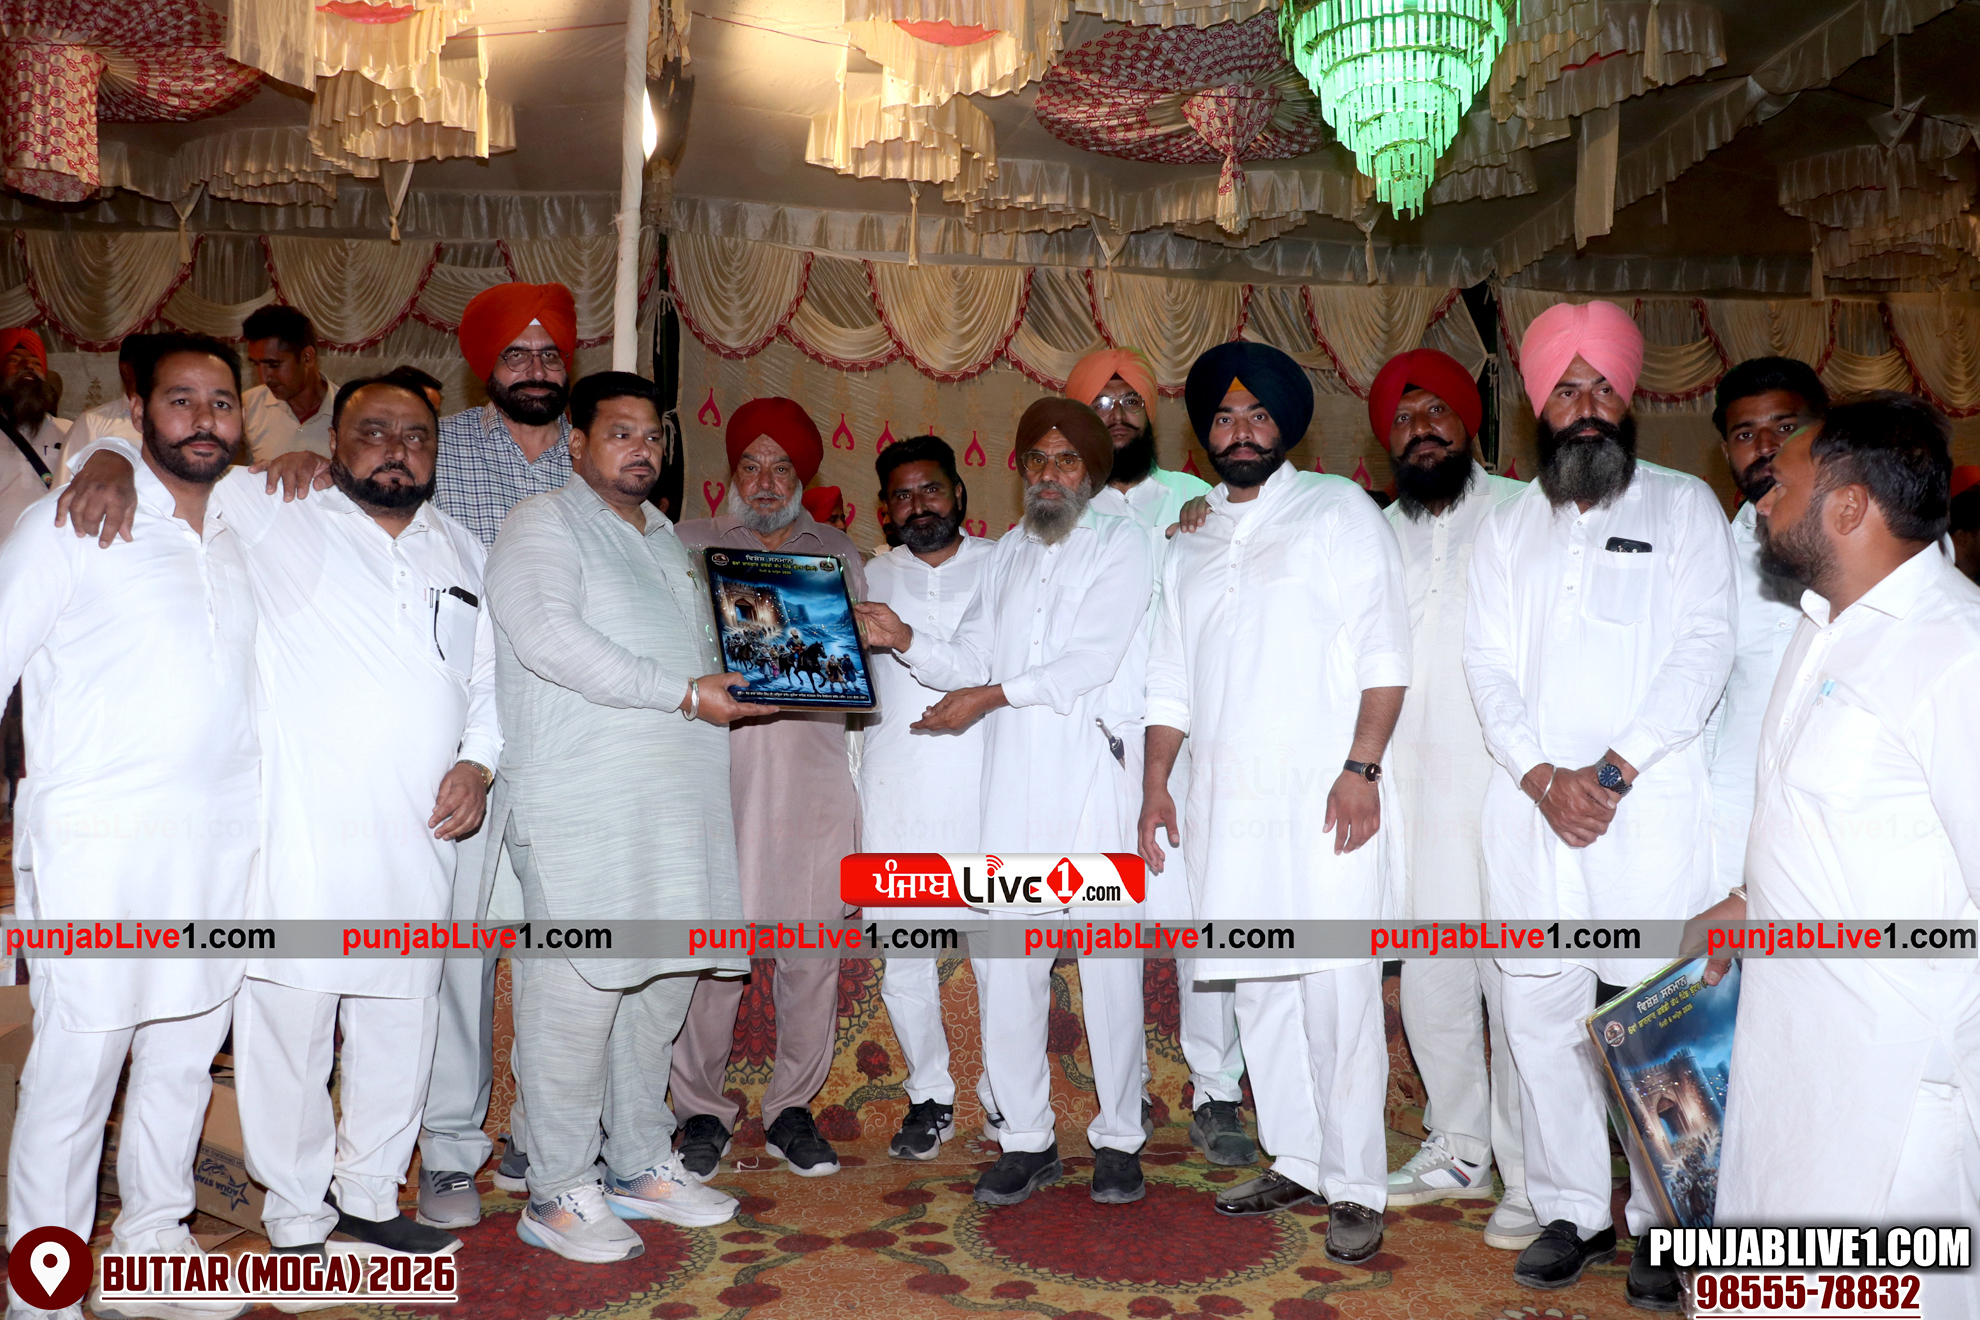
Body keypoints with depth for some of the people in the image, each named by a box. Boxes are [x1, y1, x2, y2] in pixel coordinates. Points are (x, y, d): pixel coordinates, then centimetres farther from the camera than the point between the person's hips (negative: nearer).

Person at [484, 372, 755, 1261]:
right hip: (584, 804, -8)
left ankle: (640, 1165, 25)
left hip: (679, 798, 8)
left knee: (664, 982, 12)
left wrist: (756, 673, 13)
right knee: (579, 988, -5)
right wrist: (683, 693, -19)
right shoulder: (542, 525, -2)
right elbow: (546, 634, -18)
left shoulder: (666, 539, 24)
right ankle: (558, 1193, 9)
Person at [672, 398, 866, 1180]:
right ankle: (702, 1111, 13)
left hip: (812, 775, 2)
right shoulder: (689, 545, 13)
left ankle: (792, 1108, 17)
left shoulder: (837, 554, 18)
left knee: (812, 952, 2)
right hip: (717, 772, -1)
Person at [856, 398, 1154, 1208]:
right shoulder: (1007, 552, 20)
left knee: (1109, 960, 0)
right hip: (1013, 783, 4)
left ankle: (1119, 1139, 13)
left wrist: (989, 696, -9)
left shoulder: (1121, 544, 4)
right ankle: (1026, 1138, 14)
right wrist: (905, 641, -4)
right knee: (1002, 956, 1)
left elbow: (1092, 658, -8)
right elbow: (970, 658, 13)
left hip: (1096, 777, -4)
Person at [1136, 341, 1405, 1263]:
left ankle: (1355, 1188, 6)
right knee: (1255, 987, 8)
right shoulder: (1189, 539, 19)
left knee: (1337, 989, -5)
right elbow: (1171, 676, 20)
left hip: (1321, 793, -5)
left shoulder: (1337, 510, 5)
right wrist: (1154, 785, 11)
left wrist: (1362, 769, -13)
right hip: (1224, 796, 5)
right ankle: (1294, 1162, 21)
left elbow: (1384, 652, -4)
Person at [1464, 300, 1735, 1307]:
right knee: (1541, 1017, 5)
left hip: (1654, 806, -3)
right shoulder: (1507, 528, 16)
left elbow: (1705, 650, -3)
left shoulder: (1684, 506, 8)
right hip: (1531, 811, 3)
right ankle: (1573, 1211, 19)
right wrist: (1544, 777, -8)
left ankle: (1663, 1225, 15)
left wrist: (1611, 771, -11)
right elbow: (1489, 666, 7)